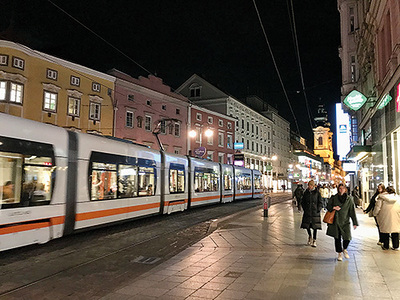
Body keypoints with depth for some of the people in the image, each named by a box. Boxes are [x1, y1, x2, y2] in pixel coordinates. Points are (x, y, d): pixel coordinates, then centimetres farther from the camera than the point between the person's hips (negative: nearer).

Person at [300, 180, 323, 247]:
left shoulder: (317, 193, -2)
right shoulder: (306, 192, 5)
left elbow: (320, 202, 1)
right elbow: (303, 201, 12)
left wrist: (318, 210, -7)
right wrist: (304, 209, 2)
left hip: (315, 212, -2)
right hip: (307, 212, 3)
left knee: (315, 226, 0)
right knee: (307, 225, 5)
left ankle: (314, 241, 11)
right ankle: (310, 236, 32)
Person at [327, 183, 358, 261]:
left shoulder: (349, 199, 1)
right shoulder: (334, 198, 1)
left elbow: (352, 211, 1)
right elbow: (328, 206, 10)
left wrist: (355, 223, -2)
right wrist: (333, 208, -13)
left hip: (346, 221, 0)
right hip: (336, 221, 0)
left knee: (347, 238, -8)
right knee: (337, 238, 5)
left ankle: (344, 249, 24)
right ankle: (339, 253, 24)